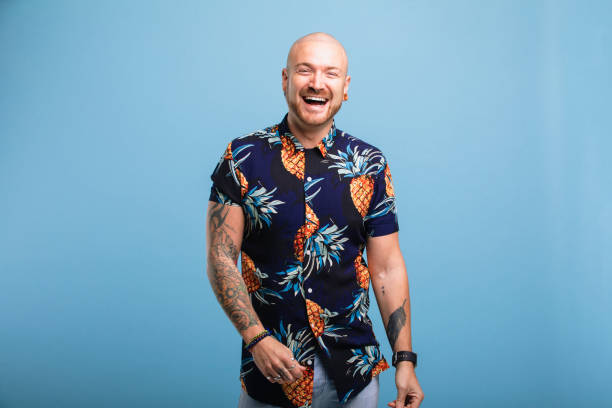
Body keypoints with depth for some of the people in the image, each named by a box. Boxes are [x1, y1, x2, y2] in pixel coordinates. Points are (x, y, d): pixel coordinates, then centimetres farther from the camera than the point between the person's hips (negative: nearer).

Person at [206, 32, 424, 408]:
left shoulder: (371, 165, 0)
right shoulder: (243, 158, -4)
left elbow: (387, 268, 1)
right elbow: (221, 257, -6)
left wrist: (405, 359, -3)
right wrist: (257, 339, -16)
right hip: (271, 361, -1)